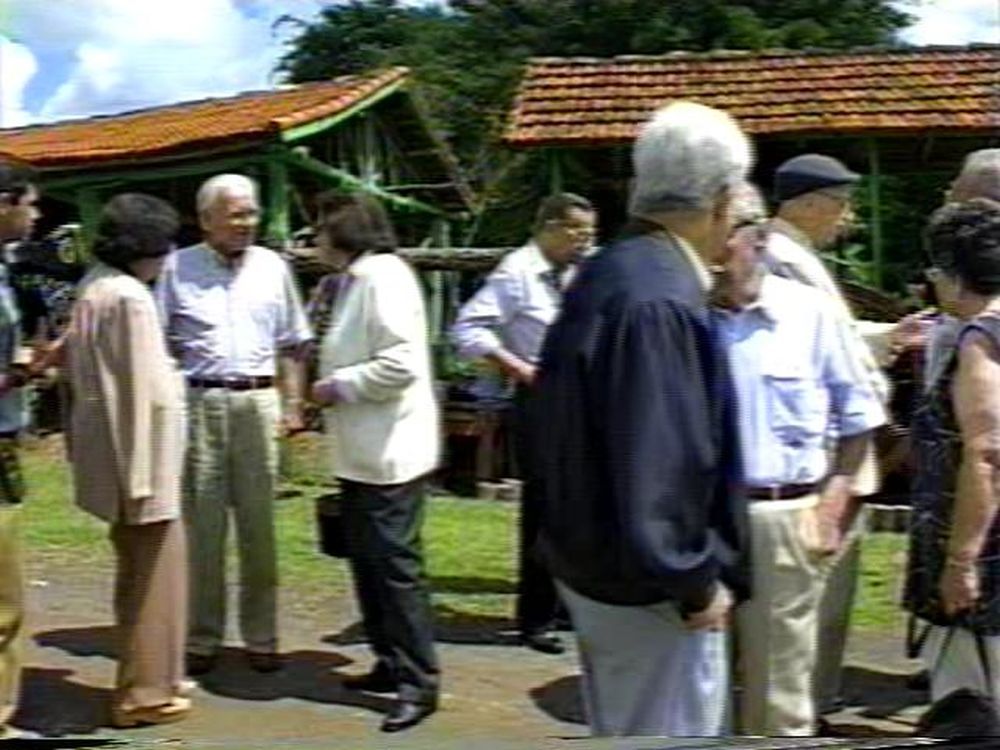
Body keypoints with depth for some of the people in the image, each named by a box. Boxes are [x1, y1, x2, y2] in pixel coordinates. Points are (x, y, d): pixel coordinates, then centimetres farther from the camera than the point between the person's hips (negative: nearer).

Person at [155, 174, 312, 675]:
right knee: (202, 524, 3)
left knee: (259, 524, 6)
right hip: (200, 401, -1)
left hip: (257, 400, 1)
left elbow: (291, 344, 12)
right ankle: (202, 637, 13)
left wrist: (293, 403, 5)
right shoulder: (179, 267, 3)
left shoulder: (272, 267, 8)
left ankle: (261, 636, 15)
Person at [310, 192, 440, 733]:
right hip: (363, 452, 10)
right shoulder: (356, 279, 16)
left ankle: (419, 682, 4)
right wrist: (332, 386, 10)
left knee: (396, 566, -5)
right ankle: (392, 664, 27)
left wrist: (338, 386, -16)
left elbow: (400, 364, -24)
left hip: (389, 454, -10)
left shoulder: (382, 277, -15)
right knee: (368, 562, 16)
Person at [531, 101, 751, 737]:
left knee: (620, 729, 23)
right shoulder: (660, 301, -26)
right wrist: (694, 584, -17)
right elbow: (659, 465, -28)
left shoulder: (612, 273, 6)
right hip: (650, 586, -10)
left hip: (593, 564, 10)